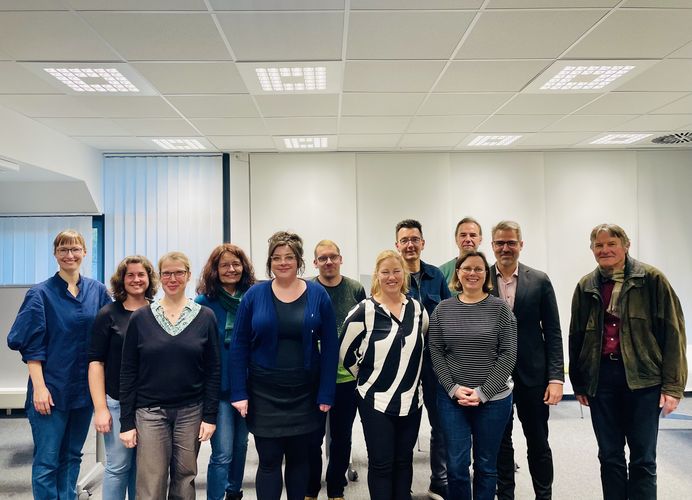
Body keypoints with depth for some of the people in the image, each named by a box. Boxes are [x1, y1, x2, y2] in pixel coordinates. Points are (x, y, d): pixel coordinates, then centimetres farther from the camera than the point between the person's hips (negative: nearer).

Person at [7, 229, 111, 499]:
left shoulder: (98, 291, 4)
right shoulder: (41, 294, -5)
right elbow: (31, 346, -8)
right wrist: (39, 386, -14)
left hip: (85, 388, 4)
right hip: (51, 389, -3)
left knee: (72, 456, 15)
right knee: (47, 461, 3)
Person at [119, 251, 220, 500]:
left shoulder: (205, 317, -1)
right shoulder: (140, 318, -1)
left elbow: (213, 370, 1)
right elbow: (128, 373, 1)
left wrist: (210, 415, -4)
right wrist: (126, 421, -2)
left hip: (191, 411, 1)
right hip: (150, 411, 0)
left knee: (185, 479, 10)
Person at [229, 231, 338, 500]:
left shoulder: (318, 295, -3)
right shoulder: (254, 295, -3)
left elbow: (330, 347, -2)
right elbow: (239, 346, -2)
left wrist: (326, 394, -6)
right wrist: (239, 393, -6)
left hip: (304, 393, 1)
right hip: (263, 394, 0)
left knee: (298, 457, 15)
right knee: (269, 461, 4)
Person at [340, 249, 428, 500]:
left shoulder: (417, 308, 3)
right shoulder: (364, 310, -11)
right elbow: (345, 352, -5)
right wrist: (367, 378, 2)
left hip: (411, 399, 4)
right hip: (376, 400, -4)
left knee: (404, 460, 16)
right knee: (381, 463, 5)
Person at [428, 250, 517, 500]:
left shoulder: (500, 308, -3)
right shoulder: (443, 309, 1)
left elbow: (508, 355, -7)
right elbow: (436, 353, 2)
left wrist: (483, 392, -12)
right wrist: (453, 389, -9)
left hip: (493, 399, -1)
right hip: (451, 398, 1)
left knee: (486, 465, 12)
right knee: (456, 465, 3)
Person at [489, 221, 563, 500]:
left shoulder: (539, 281, -1)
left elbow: (552, 332, -2)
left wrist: (556, 377, -8)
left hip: (532, 374, 0)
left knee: (538, 443, 11)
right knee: (500, 443, 13)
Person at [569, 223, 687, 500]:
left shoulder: (651, 279, -4)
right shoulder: (586, 286, 7)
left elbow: (673, 332, -6)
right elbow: (576, 337, 11)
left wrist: (672, 385, -10)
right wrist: (579, 384, 10)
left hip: (642, 377, -3)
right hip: (600, 377, 3)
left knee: (643, 458, 6)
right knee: (609, 455, 11)